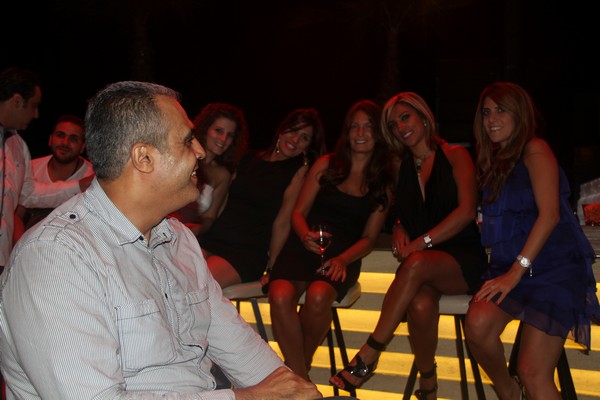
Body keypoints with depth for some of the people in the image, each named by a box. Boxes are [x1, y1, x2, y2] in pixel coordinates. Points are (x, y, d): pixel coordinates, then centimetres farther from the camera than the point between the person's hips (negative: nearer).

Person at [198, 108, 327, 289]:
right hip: (212, 238, 4)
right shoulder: (249, 159, 21)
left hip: (248, 251, -4)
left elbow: (282, 223, -1)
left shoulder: (300, 170, 8)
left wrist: (271, 267, -4)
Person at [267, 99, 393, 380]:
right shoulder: (326, 165, 12)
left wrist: (343, 259, -10)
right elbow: (299, 212, 10)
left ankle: (302, 362, -9)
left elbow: (369, 237, 10)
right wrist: (305, 235, -13)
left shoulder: (383, 184, 13)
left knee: (319, 294, -35)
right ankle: (300, 378, -20)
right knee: (280, 295, -32)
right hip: (303, 246, 1)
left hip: (343, 254, 0)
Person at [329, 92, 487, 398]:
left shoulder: (455, 155, 4)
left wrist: (420, 243, -16)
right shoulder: (400, 167, 18)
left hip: (463, 260, -3)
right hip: (420, 263, 3)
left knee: (416, 264, -38)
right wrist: (399, 230, -1)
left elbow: (467, 210, -8)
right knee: (420, 305, -34)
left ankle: (368, 357, -34)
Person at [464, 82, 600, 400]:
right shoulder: (493, 160, 18)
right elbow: (493, 219, 15)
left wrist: (516, 272, -18)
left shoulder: (535, 150, -4)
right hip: (509, 265, 6)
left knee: (533, 372, -16)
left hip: (554, 266, -6)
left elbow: (549, 214, -13)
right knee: (477, 323, -24)